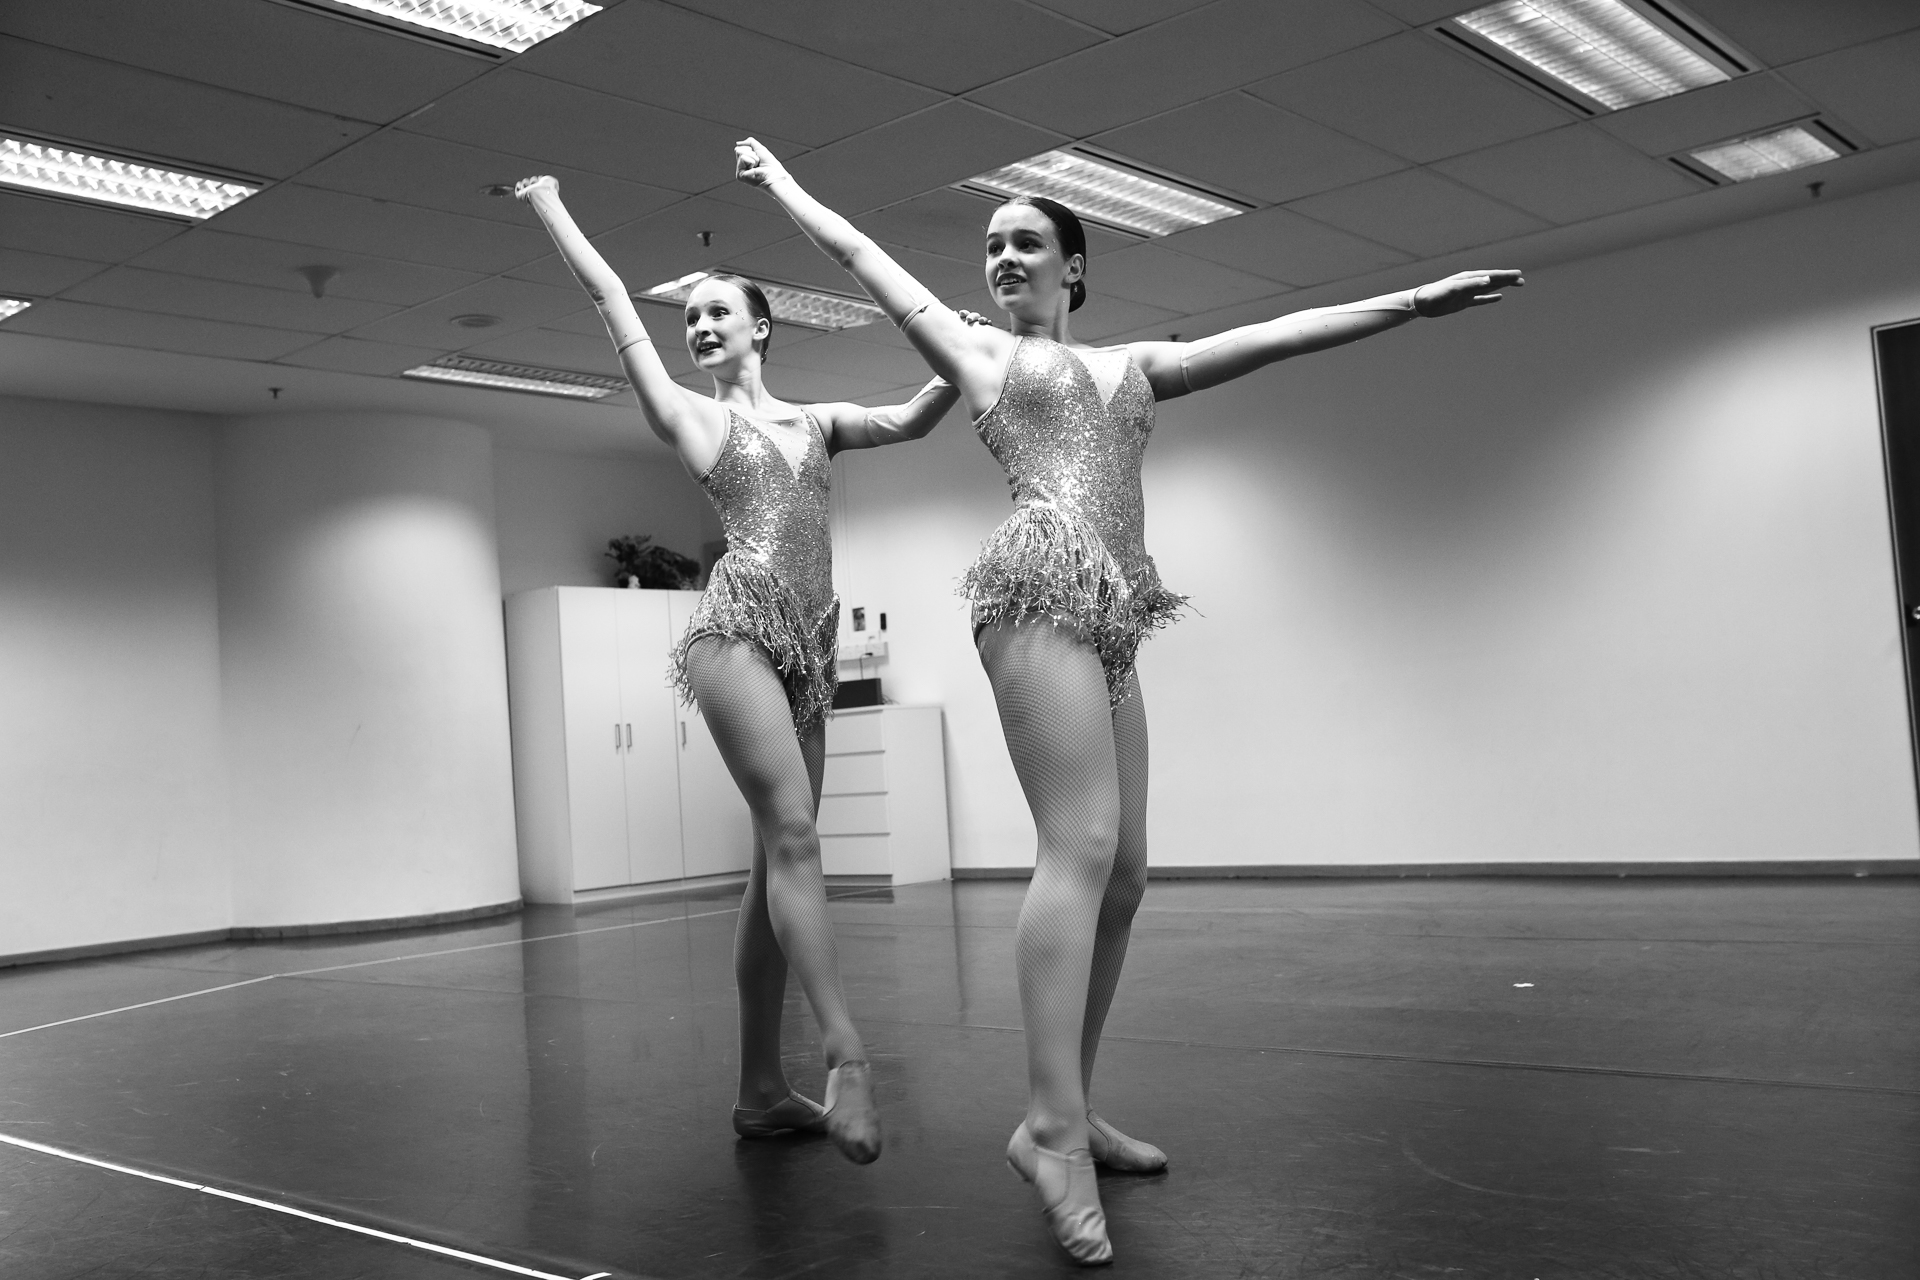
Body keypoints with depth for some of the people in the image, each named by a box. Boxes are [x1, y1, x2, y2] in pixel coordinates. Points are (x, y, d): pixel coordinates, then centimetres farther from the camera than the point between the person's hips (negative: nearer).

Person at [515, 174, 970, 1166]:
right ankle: (846, 1054, -25)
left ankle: (762, 1088, 9)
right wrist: (549, 206, 21)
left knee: (779, 855, 4)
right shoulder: (692, 416, 11)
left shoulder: (818, 421, 22)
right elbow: (610, 296, 14)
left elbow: (909, 422, 7)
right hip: (739, 628, -5)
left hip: (808, 646, 5)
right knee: (792, 836, -19)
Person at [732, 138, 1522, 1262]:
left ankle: (1074, 1108, 10)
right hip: (1042, 593, -6)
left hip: (1109, 618, 6)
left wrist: (1414, 301, 15)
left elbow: (1273, 336, 19)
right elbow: (857, 250, 22)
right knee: (1082, 851, -20)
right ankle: (1053, 1126, -21)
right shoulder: (976, 350, 15)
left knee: (1121, 874, 2)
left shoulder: (1134, 365, 25)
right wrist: (777, 178, 35)